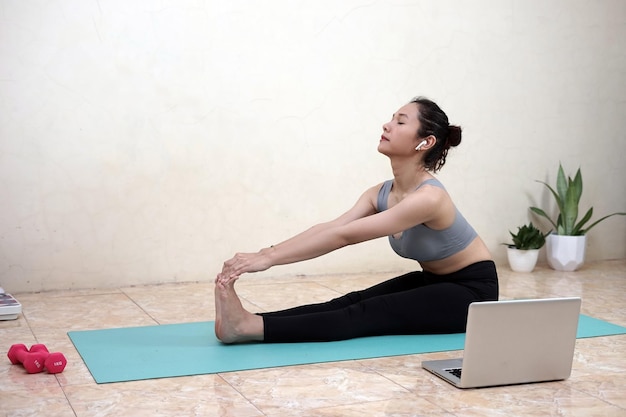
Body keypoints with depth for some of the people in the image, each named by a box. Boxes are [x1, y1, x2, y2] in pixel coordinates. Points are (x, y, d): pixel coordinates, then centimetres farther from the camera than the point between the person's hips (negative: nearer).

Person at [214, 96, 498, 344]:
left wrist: (269, 259, -38)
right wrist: (266, 253, -30)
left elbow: (346, 235, -36)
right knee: (355, 301, -16)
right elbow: (330, 227, -17)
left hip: (472, 291, -7)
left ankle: (250, 327, -40)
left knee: (369, 314, -25)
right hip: (434, 282, 7)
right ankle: (248, 321, -33)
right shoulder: (382, 194, -5)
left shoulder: (429, 198, -30)